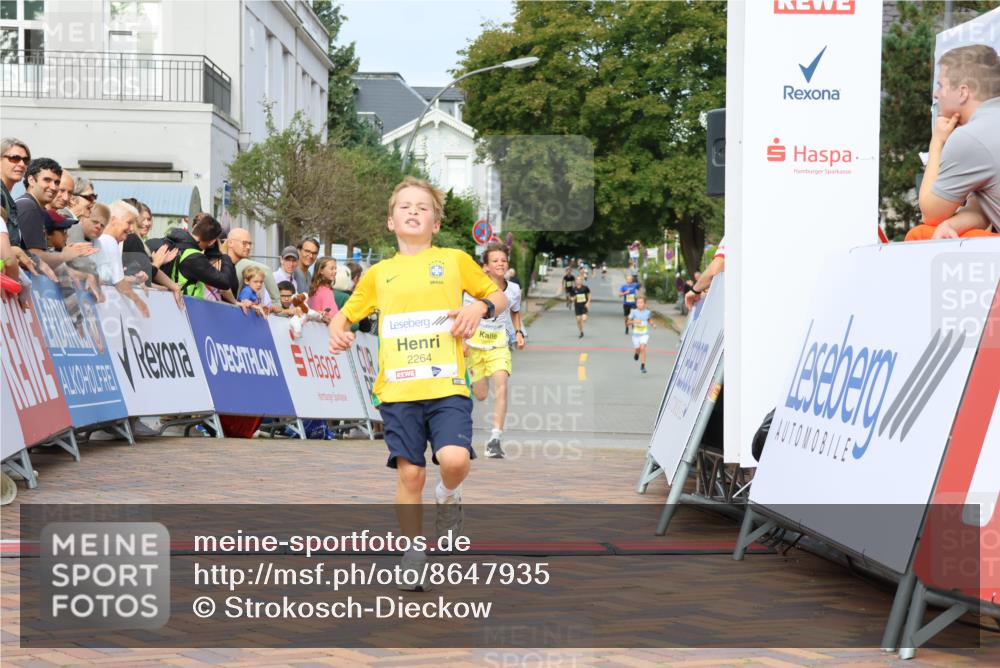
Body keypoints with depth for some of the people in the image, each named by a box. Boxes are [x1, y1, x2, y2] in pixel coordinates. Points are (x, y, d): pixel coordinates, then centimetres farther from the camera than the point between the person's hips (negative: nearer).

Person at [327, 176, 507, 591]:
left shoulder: (455, 260, 8)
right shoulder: (378, 273, 13)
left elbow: (498, 296, 15)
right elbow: (346, 312, 21)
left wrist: (481, 307, -8)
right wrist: (337, 331, -2)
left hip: (447, 386, -2)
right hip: (398, 390, 2)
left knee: (455, 459, -20)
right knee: (410, 473, 0)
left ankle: (449, 496, 15)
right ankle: (413, 556, 15)